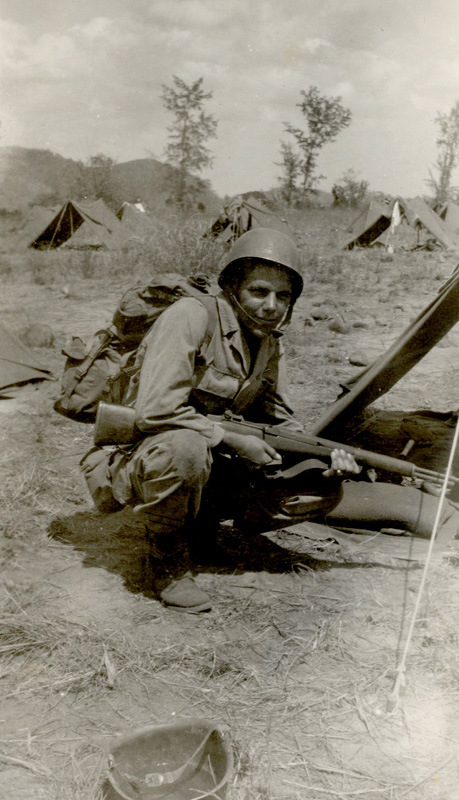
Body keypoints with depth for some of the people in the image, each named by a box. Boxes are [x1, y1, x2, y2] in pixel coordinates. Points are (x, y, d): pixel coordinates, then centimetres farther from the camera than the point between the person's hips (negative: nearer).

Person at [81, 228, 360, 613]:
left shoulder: (271, 343, 3)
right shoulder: (191, 317, -20)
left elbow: (279, 422, 10)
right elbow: (155, 411, -28)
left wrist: (328, 457, -8)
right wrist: (233, 441, -24)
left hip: (209, 467, 7)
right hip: (137, 463, -6)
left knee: (325, 489, -5)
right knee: (186, 448, -43)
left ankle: (203, 519, 8)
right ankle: (163, 559, -13)